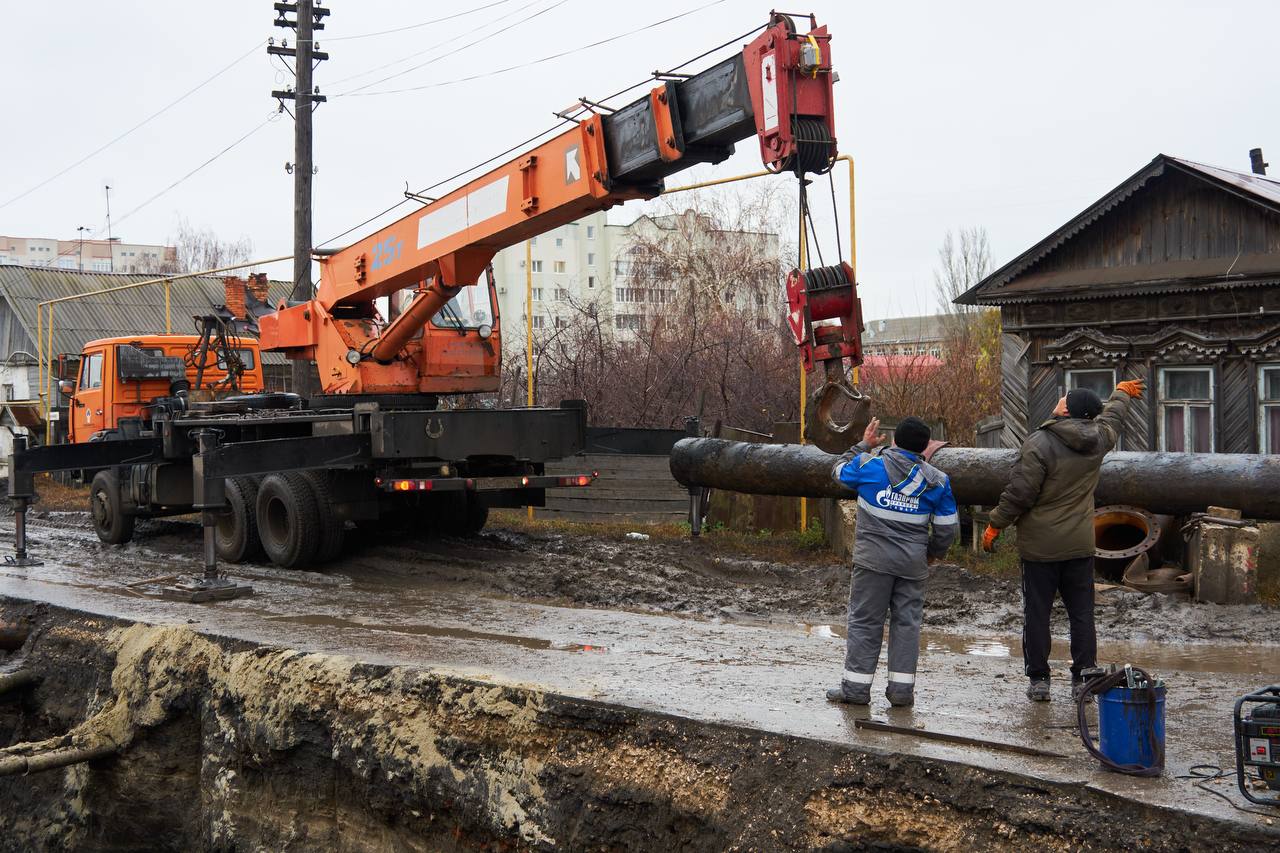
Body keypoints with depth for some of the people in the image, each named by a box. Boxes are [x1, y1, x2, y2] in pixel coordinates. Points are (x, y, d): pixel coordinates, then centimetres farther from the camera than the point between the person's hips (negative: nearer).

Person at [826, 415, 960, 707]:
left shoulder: (868, 465, -4)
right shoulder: (936, 481, 2)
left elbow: (839, 471, 17)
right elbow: (947, 527, 5)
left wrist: (863, 445, 27)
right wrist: (933, 552, 22)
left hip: (873, 559, -2)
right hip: (913, 563, 2)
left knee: (864, 620, 3)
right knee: (907, 622, 9)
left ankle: (856, 686, 4)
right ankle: (902, 688, 10)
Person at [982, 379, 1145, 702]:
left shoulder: (1039, 443, -16)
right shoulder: (1098, 440, 1)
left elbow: (1020, 493, -16)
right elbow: (1112, 416, 25)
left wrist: (995, 525, -3)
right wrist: (1122, 393, 47)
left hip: (1040, 545, -4)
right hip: (1080, 545, 4)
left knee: (1037, 612, 4)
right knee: (1082, 613, 10)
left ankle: (1038, 679, 8)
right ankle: (1083, 678, 13)